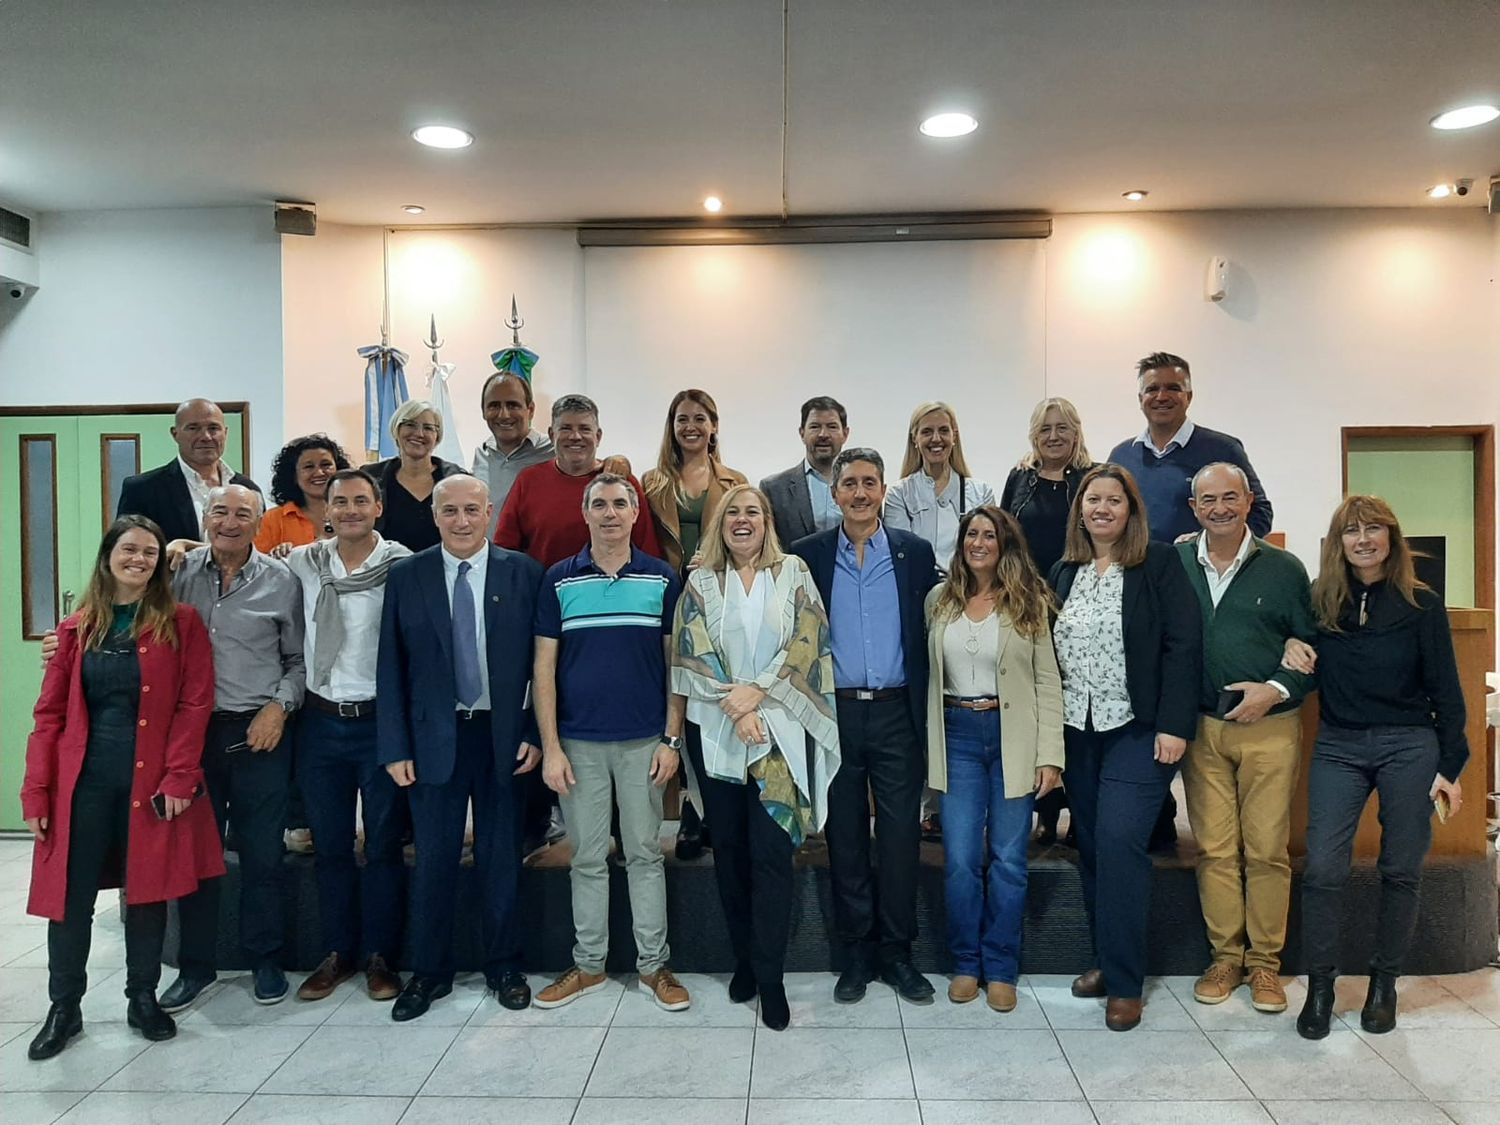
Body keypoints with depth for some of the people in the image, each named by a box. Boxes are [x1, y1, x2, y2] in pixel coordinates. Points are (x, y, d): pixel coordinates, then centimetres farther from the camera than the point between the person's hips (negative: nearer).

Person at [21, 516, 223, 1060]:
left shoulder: (181, 623, 0)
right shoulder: (77, 629, 8)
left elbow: (195, 703, -5)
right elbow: (50, 714, 6)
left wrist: (178, 777, -12)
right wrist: (36, 793, 0)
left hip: (152, 784, -2)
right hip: (84, 782, 2)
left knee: (148, 891, 7)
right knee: (71, 895, 6)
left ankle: (143, 999, 25)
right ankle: (64, 1008, 25)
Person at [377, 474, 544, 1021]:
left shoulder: (524, 573, -2)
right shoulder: (405, 576, 1)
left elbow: (541, 662, -1)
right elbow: (391, 667, 1)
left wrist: (536, 735, -5)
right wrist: (395, 747, -4)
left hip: (504, 736, 0)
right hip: (433, 737, 0)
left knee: (501, 858, 11)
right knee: (433, 860, 8)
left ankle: (504, 967, 28)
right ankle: (428, 972, 26)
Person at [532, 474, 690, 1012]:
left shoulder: (663, 579, 2)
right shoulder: (559, 579, 2)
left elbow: (675, 662, 3)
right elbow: (544, 667, 1)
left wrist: (672, 739, -3)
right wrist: (551, 748, -5)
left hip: (644, 741, 0)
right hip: (579, 743, 0)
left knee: (645, 854, 8)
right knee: (587, 857, 10)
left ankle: (653, 964, 20)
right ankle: (588, 964, 24)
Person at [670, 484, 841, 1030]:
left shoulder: (793, 574, 6)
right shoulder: (700, 583, 7)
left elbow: (808, 642, -4)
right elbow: (693, 653, -2)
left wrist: (757, 691, -14)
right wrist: (737, 710, -12)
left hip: (780, 730, -2)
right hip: (717, 731, 2)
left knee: (771, 851, -6)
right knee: (729, 848, 9)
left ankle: (770, 976, 4)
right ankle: (744, 960, 24)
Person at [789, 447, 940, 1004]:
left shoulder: (915, 552, 4)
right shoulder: (808, 555, 3)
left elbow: (930, 632, 4)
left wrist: (927, 714, 0)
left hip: (897, 712, 0)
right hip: (835, 713, 0)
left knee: (900, 833, 4)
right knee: (844, 835, 9)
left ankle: (896, 951, 20)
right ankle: (856, 951, 22)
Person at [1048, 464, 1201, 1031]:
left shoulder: (1159, 564, -3)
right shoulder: (1064, 572, 11)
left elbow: (1182, 645, -8)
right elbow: (1050, 650, 11)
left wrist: (1173, 725, -14)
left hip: (1138, 730, -5)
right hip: (1077, 730, 5)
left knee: (1119, 842, -12)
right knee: (1091, 847, 9)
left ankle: (1125, 983, 0)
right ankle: (1107, 960, 23)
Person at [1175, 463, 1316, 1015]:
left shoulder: (1283, 569, 2)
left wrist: (1275, 690, -11)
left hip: (1269, 728, -1)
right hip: (1201, 728, 1)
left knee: (1267, 850, 4)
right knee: (1214, 850, 7)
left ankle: (1264, 962, 18)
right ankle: (1225, 956, 20)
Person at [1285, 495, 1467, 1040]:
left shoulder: (1422, 605, 0)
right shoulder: (1319, 601, 4)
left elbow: (1445, 690, 1)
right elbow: (1290, 633, 20)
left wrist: (1450, 765, -4)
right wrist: (1289, 643, -6)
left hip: (1409, 747, -1)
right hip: (1337, 747, 1)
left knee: (1401, 869, 7)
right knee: (1323, 868, -5)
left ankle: (1384, 983, 23)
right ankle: (1320, 986, 8)